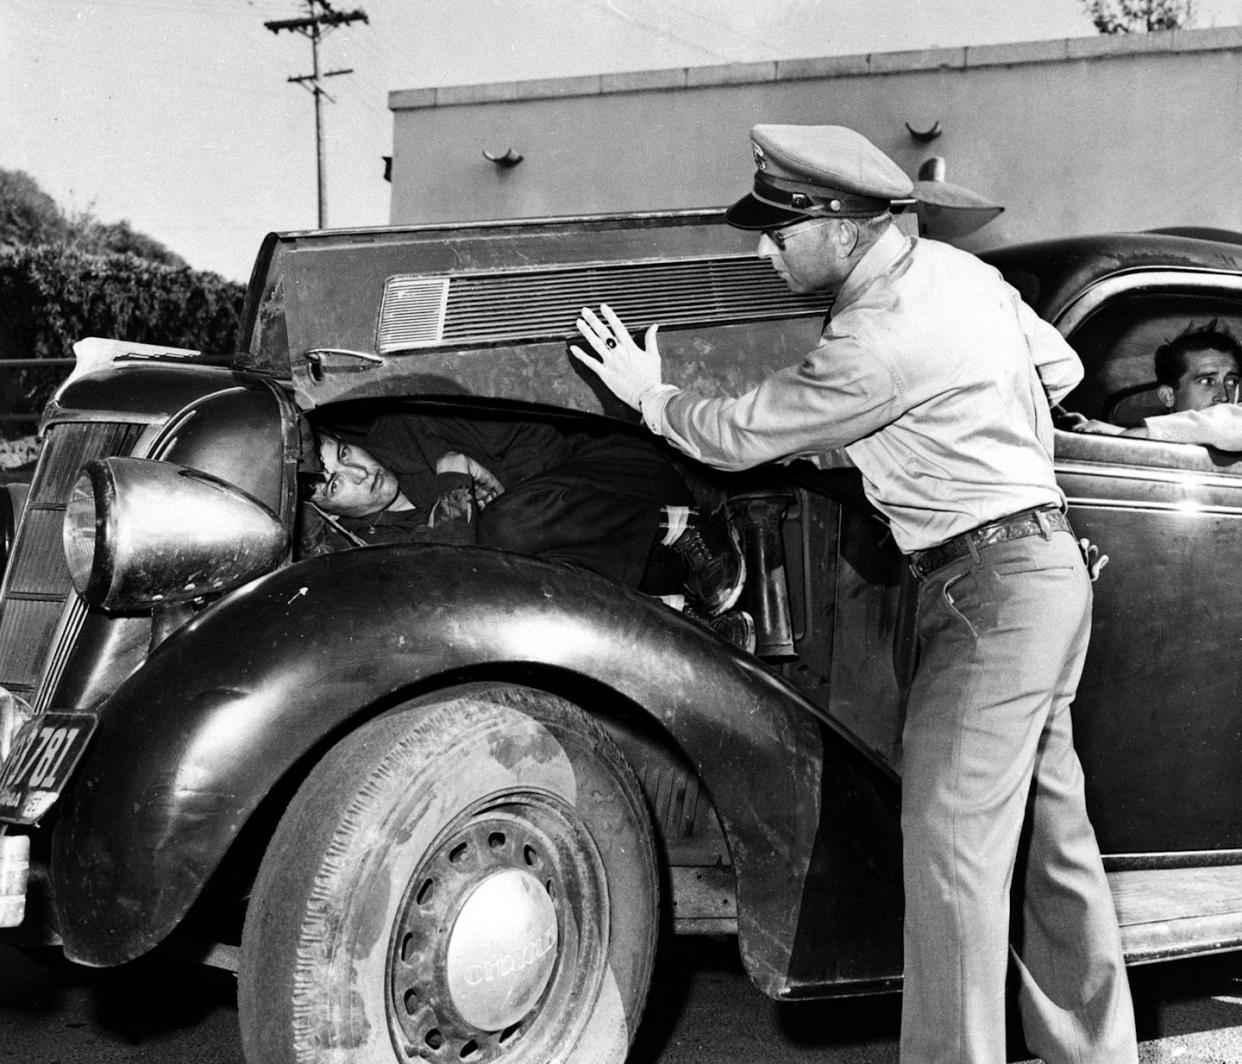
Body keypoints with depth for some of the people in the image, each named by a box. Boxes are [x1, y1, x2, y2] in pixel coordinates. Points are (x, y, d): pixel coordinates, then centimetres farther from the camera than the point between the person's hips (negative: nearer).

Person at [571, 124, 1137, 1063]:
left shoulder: (877, 343, -21)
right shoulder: (950, 264, 7)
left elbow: (738, 438, -11)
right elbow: (1060, 367, 17)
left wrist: (650, 395, 6)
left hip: (991, 588, -10)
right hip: (1047, 567, 10)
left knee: (951, 845, -7)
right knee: (1051, 830, 15)